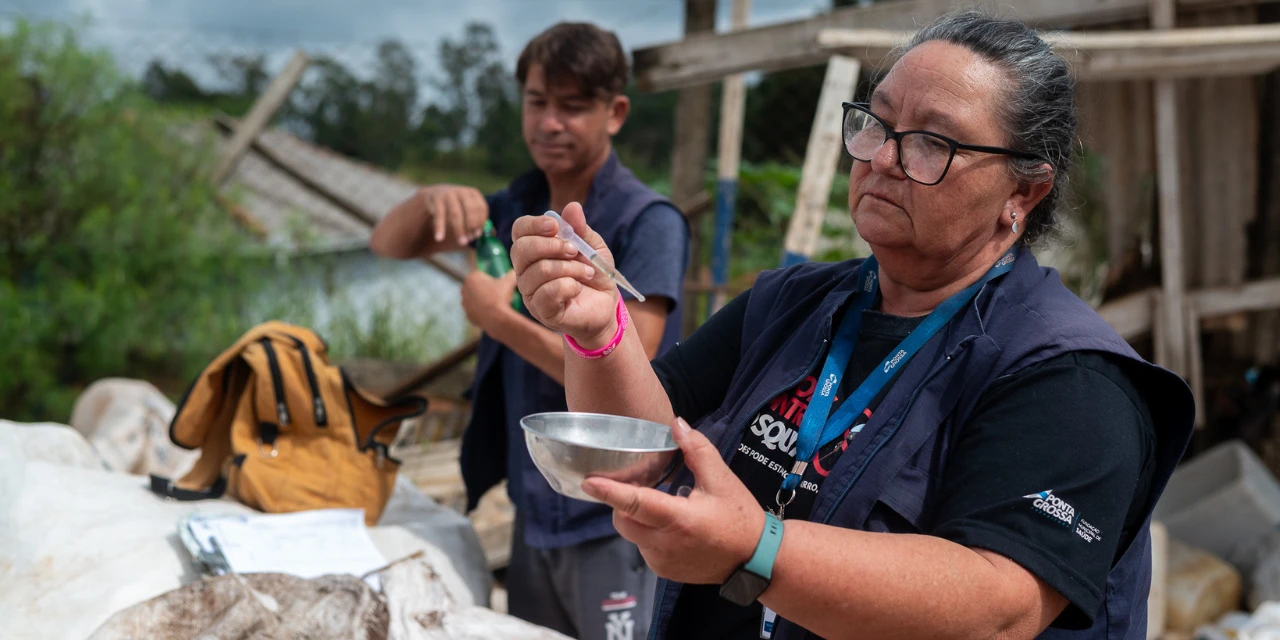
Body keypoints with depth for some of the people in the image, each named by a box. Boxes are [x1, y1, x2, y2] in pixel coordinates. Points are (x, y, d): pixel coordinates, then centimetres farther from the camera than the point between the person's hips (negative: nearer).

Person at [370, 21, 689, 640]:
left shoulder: (647, 223, -14)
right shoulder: (518, 208, 7)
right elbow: (388, 243, 9)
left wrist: (497, 317, -19)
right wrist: (435, 198, -12)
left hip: (614, 524, -7)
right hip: (535, 513, 7)